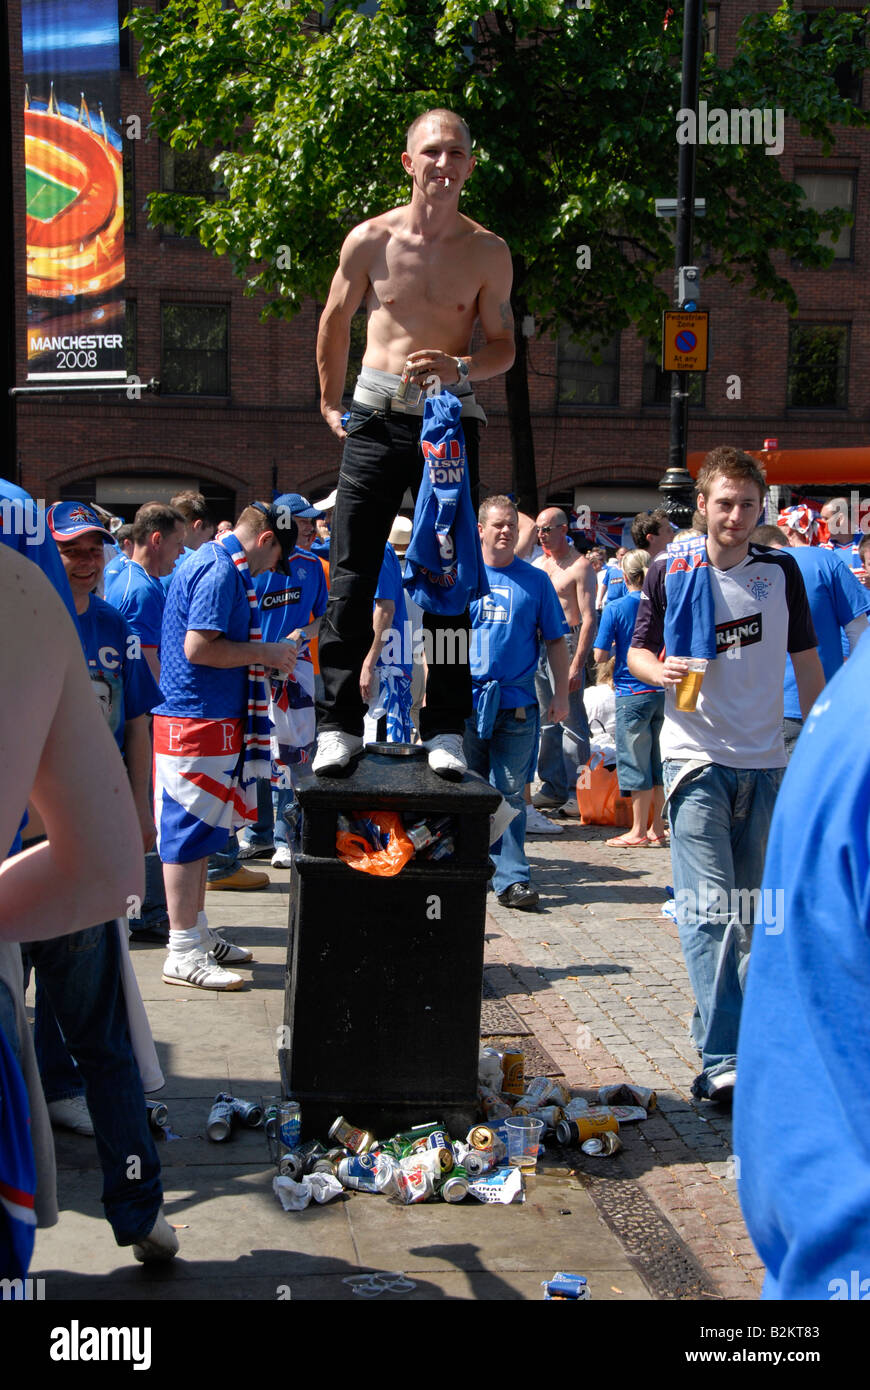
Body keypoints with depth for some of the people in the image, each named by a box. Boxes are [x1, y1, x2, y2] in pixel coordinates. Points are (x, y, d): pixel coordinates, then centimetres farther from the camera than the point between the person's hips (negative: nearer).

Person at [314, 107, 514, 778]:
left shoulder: (488, 251, 1)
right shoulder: (370, 239, 1)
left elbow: (504, 346, 5)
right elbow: (335, 322, 13)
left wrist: (460, 366, -15)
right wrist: (331, 403, 16)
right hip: (376, 417, 0)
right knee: (353, 572, -3)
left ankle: (446, 730, 7)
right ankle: (340, 725, 4)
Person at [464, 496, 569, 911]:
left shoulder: (535, 580, 7)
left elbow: (555, 641, 10)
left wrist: (561, 694, 3)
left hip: (516, 704, 0)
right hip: (464, 702, 1)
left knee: (510, 795, 0)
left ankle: (511, 877, 0)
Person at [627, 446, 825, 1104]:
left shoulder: (781, 571, 6)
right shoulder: (669, 572, 0)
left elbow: (807, 662, 11)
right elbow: (638, 651, 7)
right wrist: (660, 669, -16)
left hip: (765, 760, 3)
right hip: (696, 755, -3)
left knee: (751, 909, 13)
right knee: (709, 906, -13)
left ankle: (720, 1019, 32)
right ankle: (723, 1060, -14)